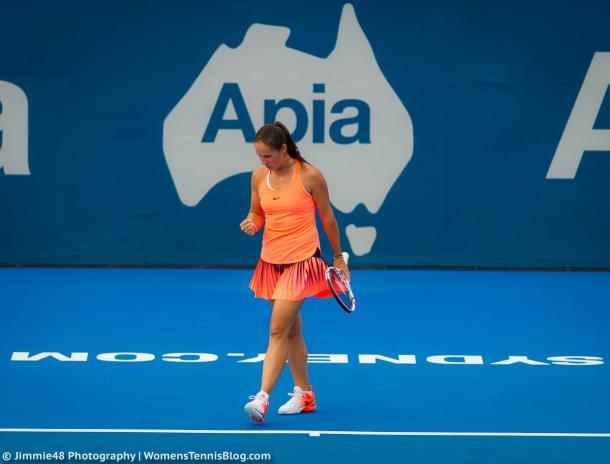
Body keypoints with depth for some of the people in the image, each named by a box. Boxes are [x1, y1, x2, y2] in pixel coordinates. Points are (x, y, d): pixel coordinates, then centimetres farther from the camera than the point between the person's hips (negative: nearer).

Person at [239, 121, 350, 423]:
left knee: (278, 330, -13)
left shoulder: (310, 175, -10)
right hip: (271, 262, 5)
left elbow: (327, 217, 0)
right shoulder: (259, 177, 2)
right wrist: (251, 223, -10)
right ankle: (304, 395, 24)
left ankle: (263, 398, -16)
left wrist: (338, 258, 7)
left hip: (301, 262, -5)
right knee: (292, 330, 13)